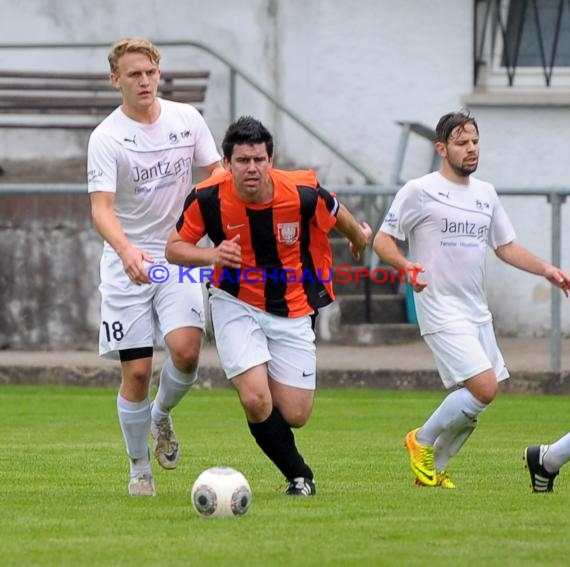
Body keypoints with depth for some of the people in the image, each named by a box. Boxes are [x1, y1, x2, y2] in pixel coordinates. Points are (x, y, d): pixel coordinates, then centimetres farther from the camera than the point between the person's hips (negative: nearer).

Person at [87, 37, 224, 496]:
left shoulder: (187, 119, 1)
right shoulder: (106, 138, -11)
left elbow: (216, 172, 12)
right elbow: (101, 207, -19)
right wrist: (127, 251, -38)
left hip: (178, 257, 2)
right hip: (126, 266, -2)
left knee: (186, 350, -20)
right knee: (137, 371, -4)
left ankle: (162, 415, 12)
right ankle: (140, 468, 14)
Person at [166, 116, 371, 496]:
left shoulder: (303, 194, -19)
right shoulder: (208, 198, -19)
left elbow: (337, 215, 4)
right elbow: (174, 248, -6)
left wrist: (358, 235, 25)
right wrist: (211, 255, -27)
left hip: (291, 311, 1)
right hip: (235, 304, -1)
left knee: (295, 416, -2)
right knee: (256, 400, -20)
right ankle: (299, 475, 7)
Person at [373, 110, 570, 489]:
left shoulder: (485, 193, 14)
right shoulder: (420, 192, -6)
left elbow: (506, 246, 20)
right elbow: (383, 241, -4)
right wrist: (408, 267, -23)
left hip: (477, 312, 7)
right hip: (442, 311, -7)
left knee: (482, 395, 7)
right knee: (484, 388, -18)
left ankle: (434, 468, 22)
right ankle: (423, 441, 3)